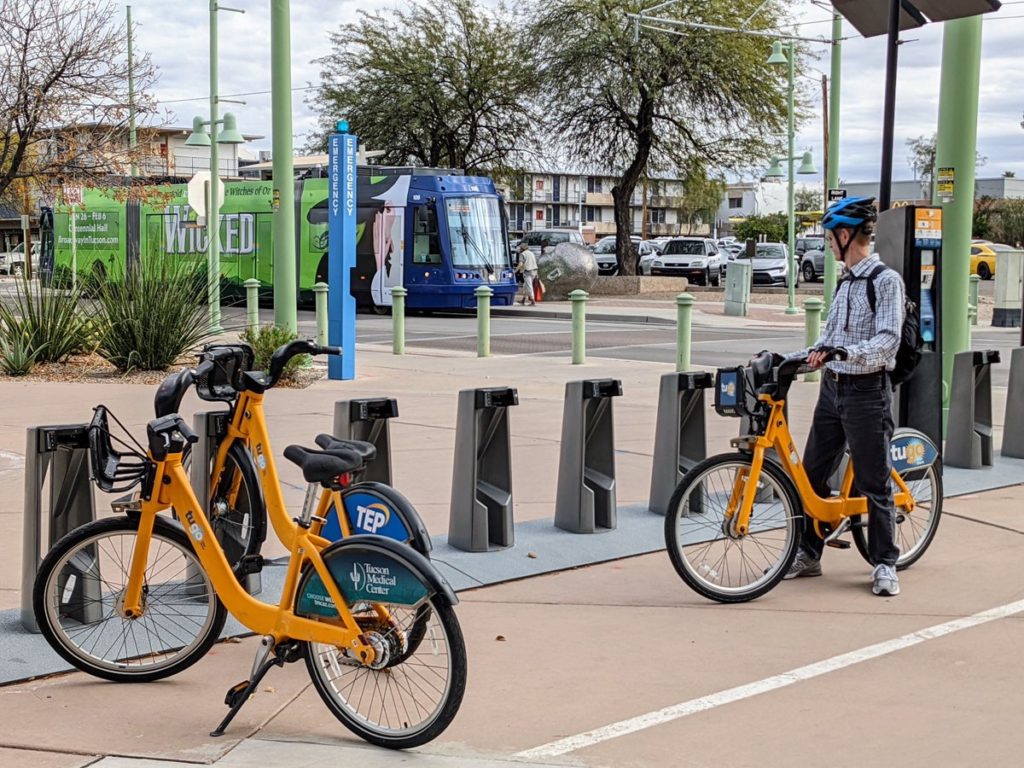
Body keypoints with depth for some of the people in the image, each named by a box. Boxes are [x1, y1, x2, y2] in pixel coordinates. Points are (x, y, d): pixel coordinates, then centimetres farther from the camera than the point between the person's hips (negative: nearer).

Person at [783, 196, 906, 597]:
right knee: (811, 474, 9)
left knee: (874, 483, -1)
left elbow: (888, 341, -21)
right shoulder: (846, 282, 13)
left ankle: (885, 564, 9)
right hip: (833, 387, 8)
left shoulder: (886, 280, -11)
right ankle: (808, 554, 20)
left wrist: (843, 352, -33)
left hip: (867, 391, -8)